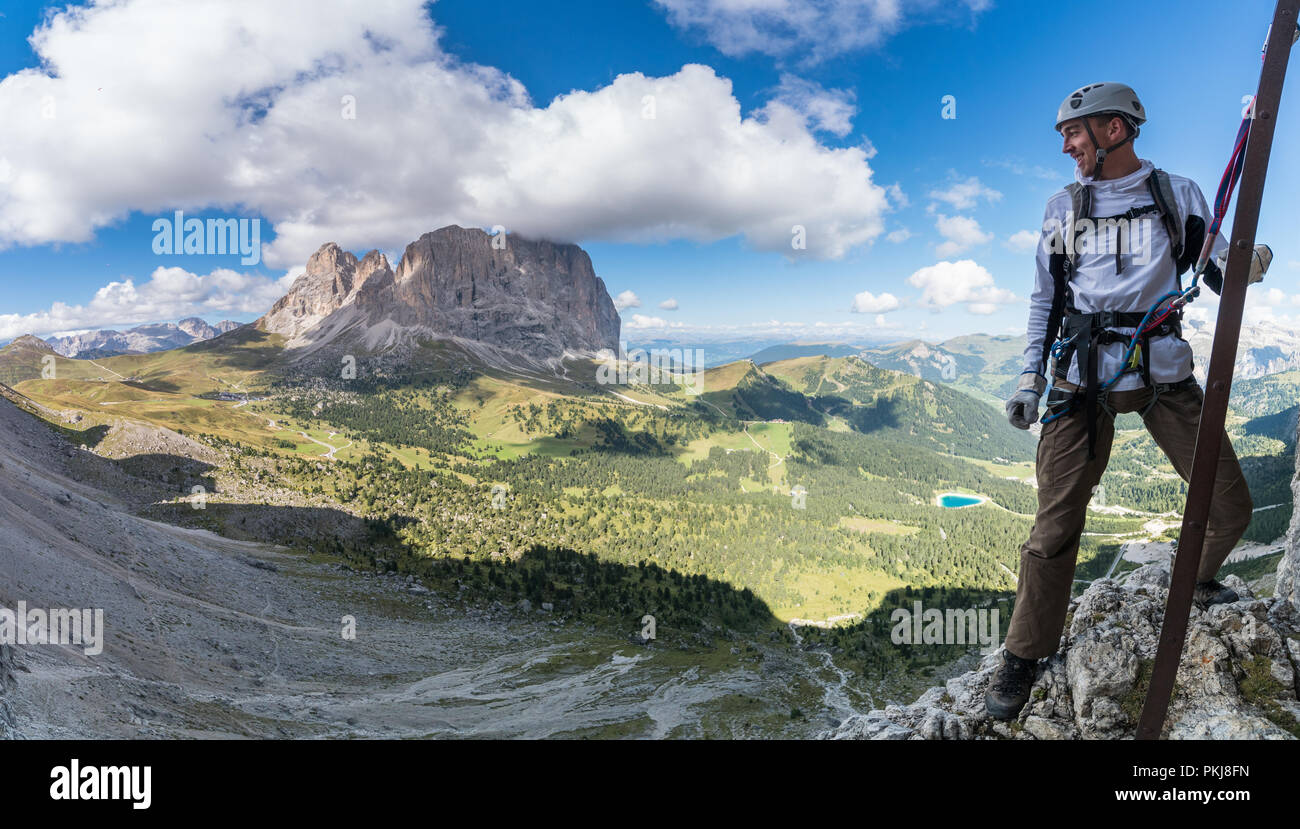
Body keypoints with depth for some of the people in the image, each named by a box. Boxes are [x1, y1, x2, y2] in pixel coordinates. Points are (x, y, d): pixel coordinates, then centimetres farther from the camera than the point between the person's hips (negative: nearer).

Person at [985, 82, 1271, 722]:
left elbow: (1219, 278, 9)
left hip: (1164, 373, 1)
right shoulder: (1063, 207, 10)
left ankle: (1197, 578, 38)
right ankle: (1023, 656, 6)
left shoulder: (1179, 196, 9)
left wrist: (1246, 266, -15)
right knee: (1057, 524, -8)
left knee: (1231, 506, 3)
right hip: (1083, 378, -1)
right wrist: (1031, 376, 4)